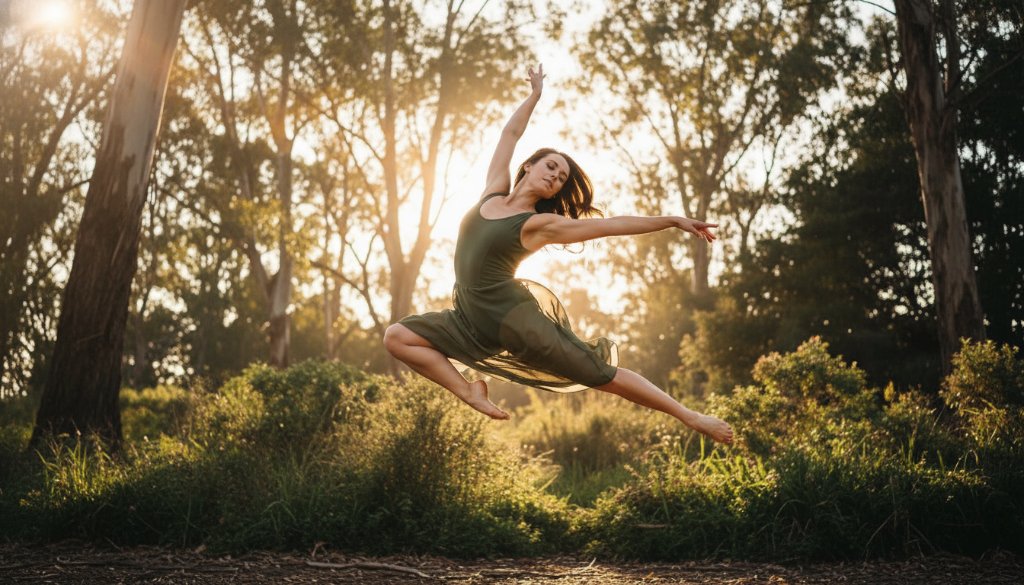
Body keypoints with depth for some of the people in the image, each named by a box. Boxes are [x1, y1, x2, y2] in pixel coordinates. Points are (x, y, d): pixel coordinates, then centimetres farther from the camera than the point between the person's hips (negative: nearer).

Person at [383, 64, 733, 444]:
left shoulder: (540, 224, -6)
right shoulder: (493, 193, 8)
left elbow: (612, 225, -5)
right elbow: (510, 134, 18)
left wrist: (674, 221, -7)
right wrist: (536, 94, 24)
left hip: (516, 317, -6)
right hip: (473, 319, 6)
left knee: (602, 375, -7)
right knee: (397, 337, -3)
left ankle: (692, 418, 0)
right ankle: (469, 391, -5)